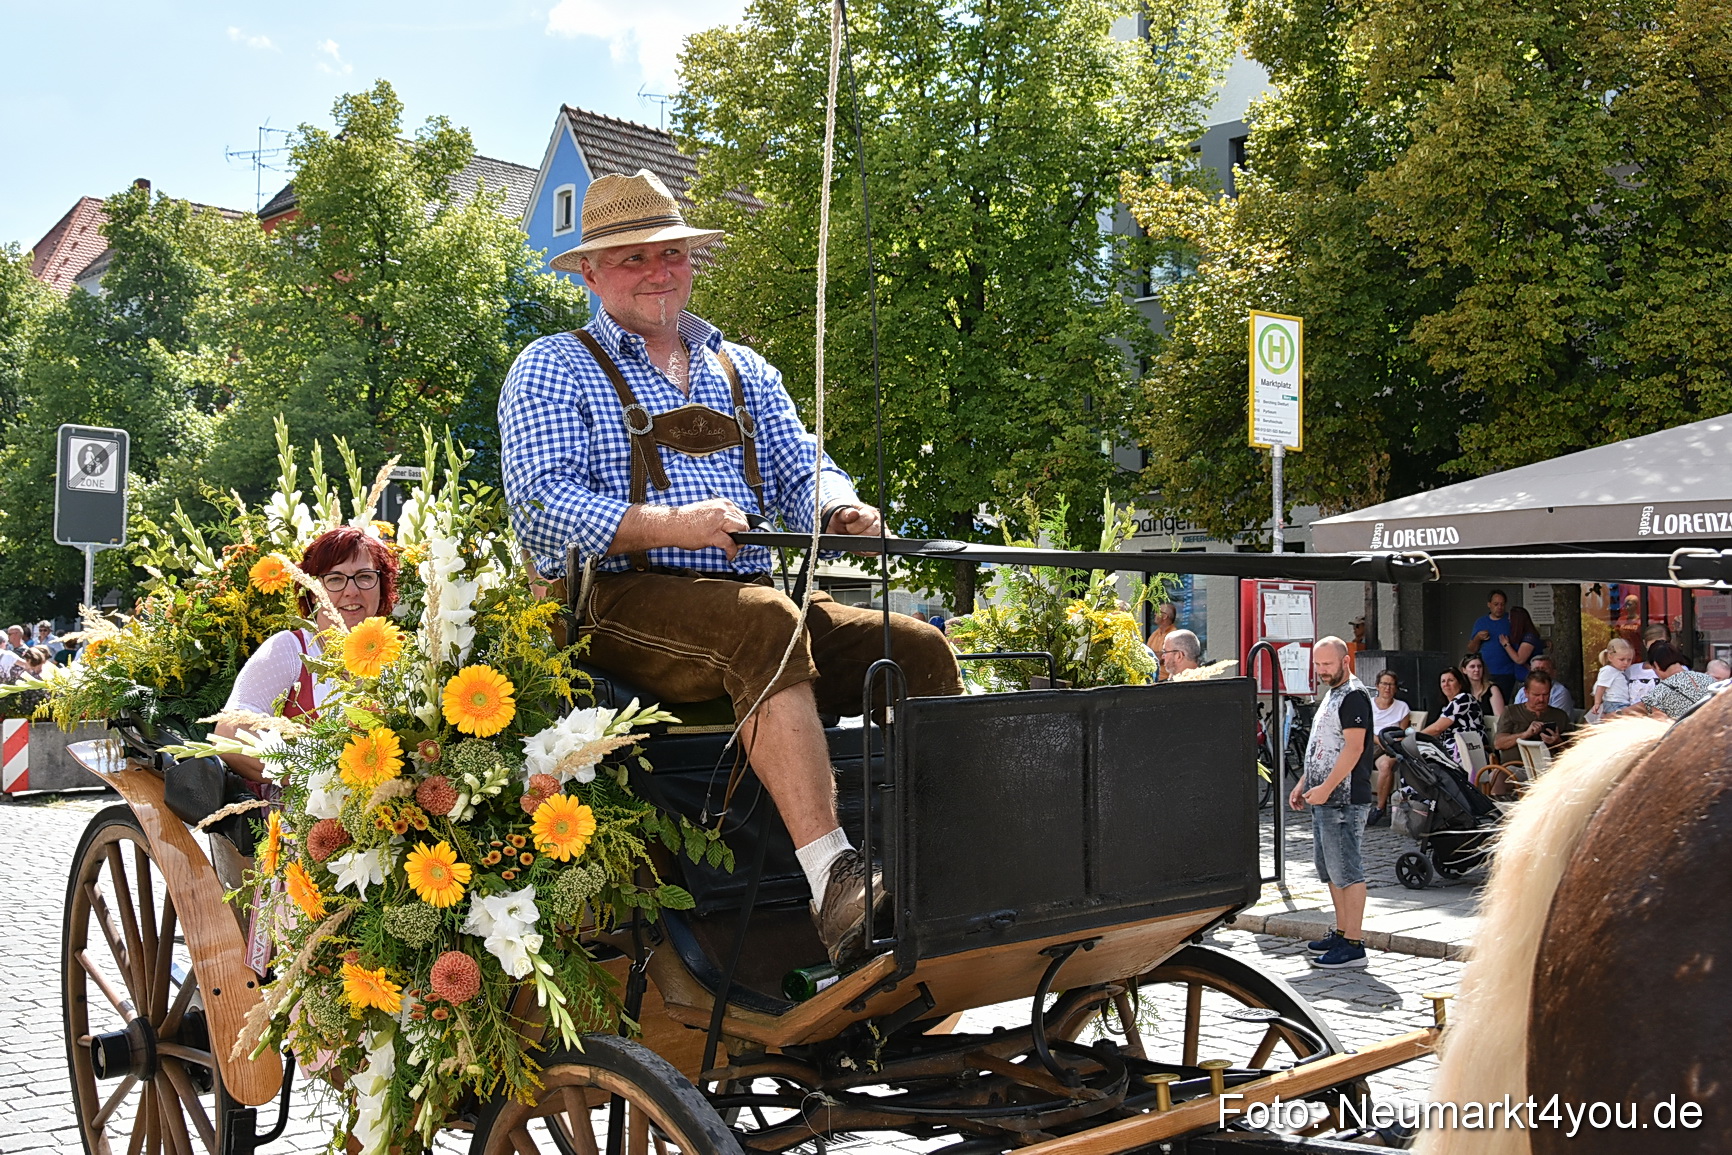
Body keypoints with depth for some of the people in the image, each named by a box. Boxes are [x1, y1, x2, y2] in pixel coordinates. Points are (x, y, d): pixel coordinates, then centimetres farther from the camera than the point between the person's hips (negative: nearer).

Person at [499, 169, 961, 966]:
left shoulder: (743, 371, 27)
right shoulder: (553, 370, 10)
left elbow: (802, 474, 18)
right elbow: (541, 505, -5)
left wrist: (840, 512, -8)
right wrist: (670, 527, -20)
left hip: (753, 596, 6)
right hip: (624, 603, -5)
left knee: (919, 650, -18)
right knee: (765, 624, -38)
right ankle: (832, 883, -44)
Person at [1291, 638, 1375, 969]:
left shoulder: (1354, 696, -12)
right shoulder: (1330, 694, 19)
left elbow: (1354, 747, -21)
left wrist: (1326, 787, -23)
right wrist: (1303, 783, 20)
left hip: (1344, 800, -10)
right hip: (1325, 799, 11)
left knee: (1347, 871, -8)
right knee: (1331, 871, 16)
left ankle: (1353, 944, -5)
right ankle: (1342, 933, 25)